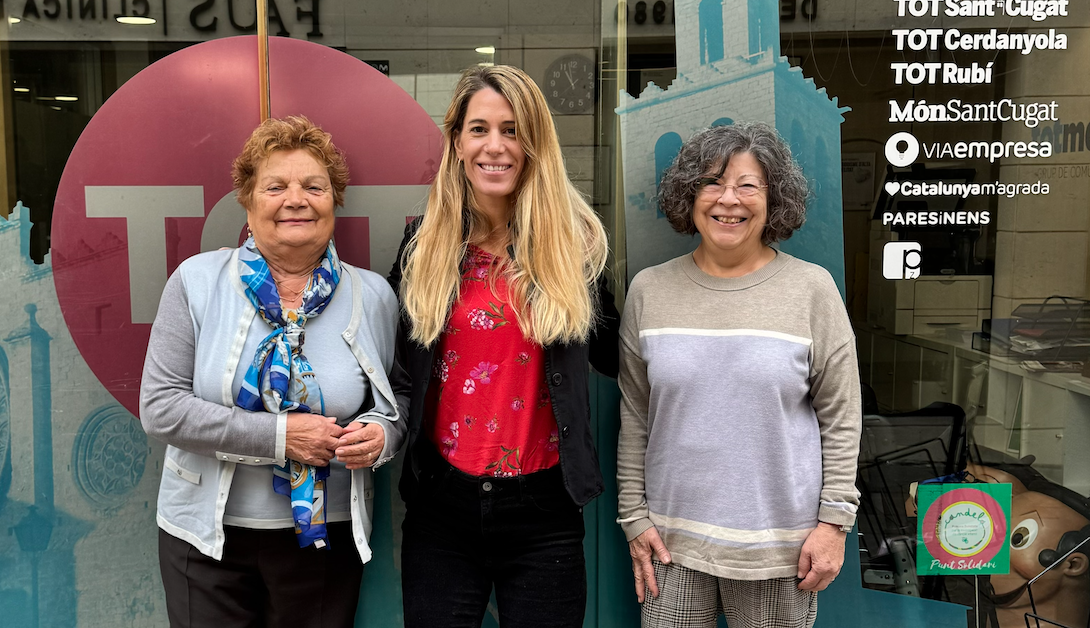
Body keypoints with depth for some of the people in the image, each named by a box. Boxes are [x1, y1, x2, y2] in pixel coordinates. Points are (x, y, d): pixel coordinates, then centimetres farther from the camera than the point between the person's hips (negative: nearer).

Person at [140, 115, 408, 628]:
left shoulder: (372, 295, -1)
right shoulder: (198, 281, -5)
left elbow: (400, 392, 9)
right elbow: (159, 407, -10)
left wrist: (382, 432, -15)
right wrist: (279, 434, -18)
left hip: (326, 538, 1)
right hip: (208, 535, -1)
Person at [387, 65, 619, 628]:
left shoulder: (575, 240, -1)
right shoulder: (423, 243, 2)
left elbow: (612, 355, 6)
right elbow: (396, 357, 13)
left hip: (543, 509, -1)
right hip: (441, 504, 1)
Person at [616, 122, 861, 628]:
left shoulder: (812, 289, -3)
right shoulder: (649, 290, 1)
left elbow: (840, 419, -1)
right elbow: (633, 417, 5)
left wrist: (834, 521, -4)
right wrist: (633, 515, 4)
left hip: (780, 544, -1)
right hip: (673, 535, 2)